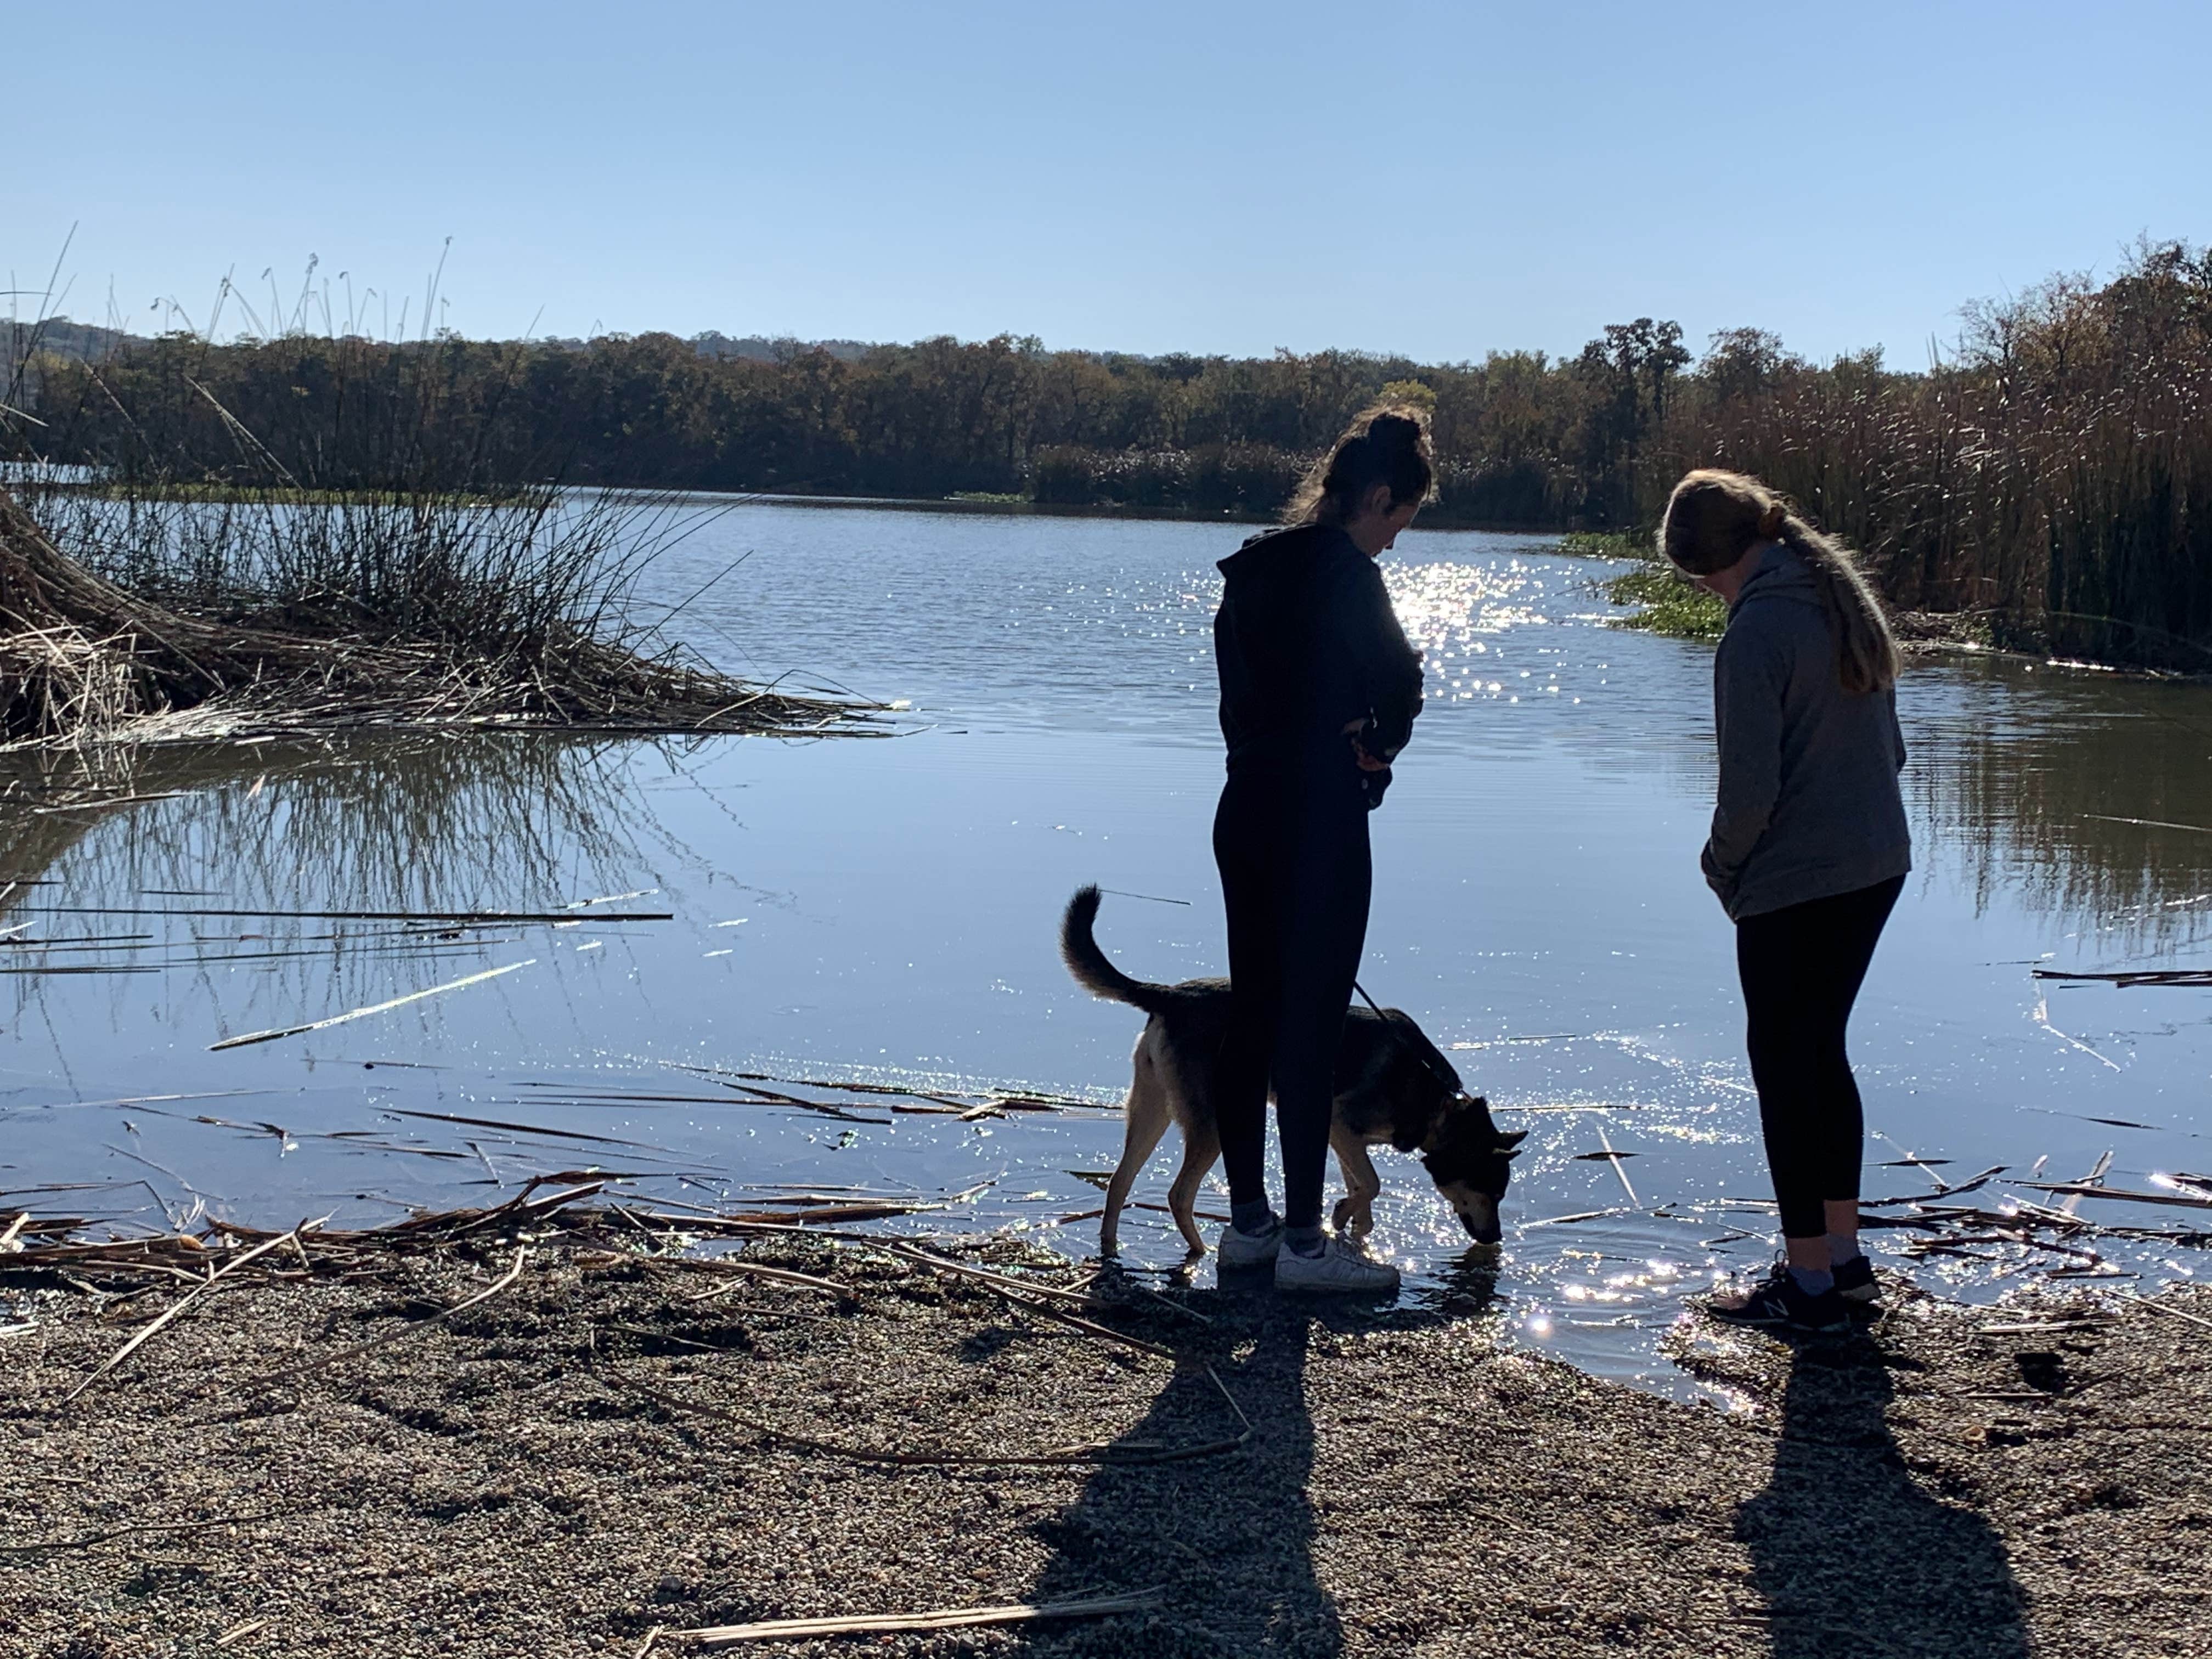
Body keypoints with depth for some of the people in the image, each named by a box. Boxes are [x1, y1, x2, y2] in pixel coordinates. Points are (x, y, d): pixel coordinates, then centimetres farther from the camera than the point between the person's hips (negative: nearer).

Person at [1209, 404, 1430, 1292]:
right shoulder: (1345, 573, -14)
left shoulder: (1253, 568, 12)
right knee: (1314, 1026, -2)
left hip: (1246, 812, 9)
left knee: (1252, 1017, 13)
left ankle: (1248, 1219, 22)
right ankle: (1303, 1241, 4)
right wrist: (1378, 744, -3)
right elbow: (1397, 680, -22)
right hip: (1318, 824, -8)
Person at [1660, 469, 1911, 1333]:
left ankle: (1809, 1279, 7)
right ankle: (1843, 1253, 27)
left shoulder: (1758, 631, -18)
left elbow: (1750, 787, -19)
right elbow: (1890, 746, 16)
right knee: (1822, 1053, 19)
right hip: (1878, 865, 9)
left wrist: (1723, 865, -2)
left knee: (1785, 1066, 2)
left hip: (1794, 884, -9)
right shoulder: (1848, 600, 8)